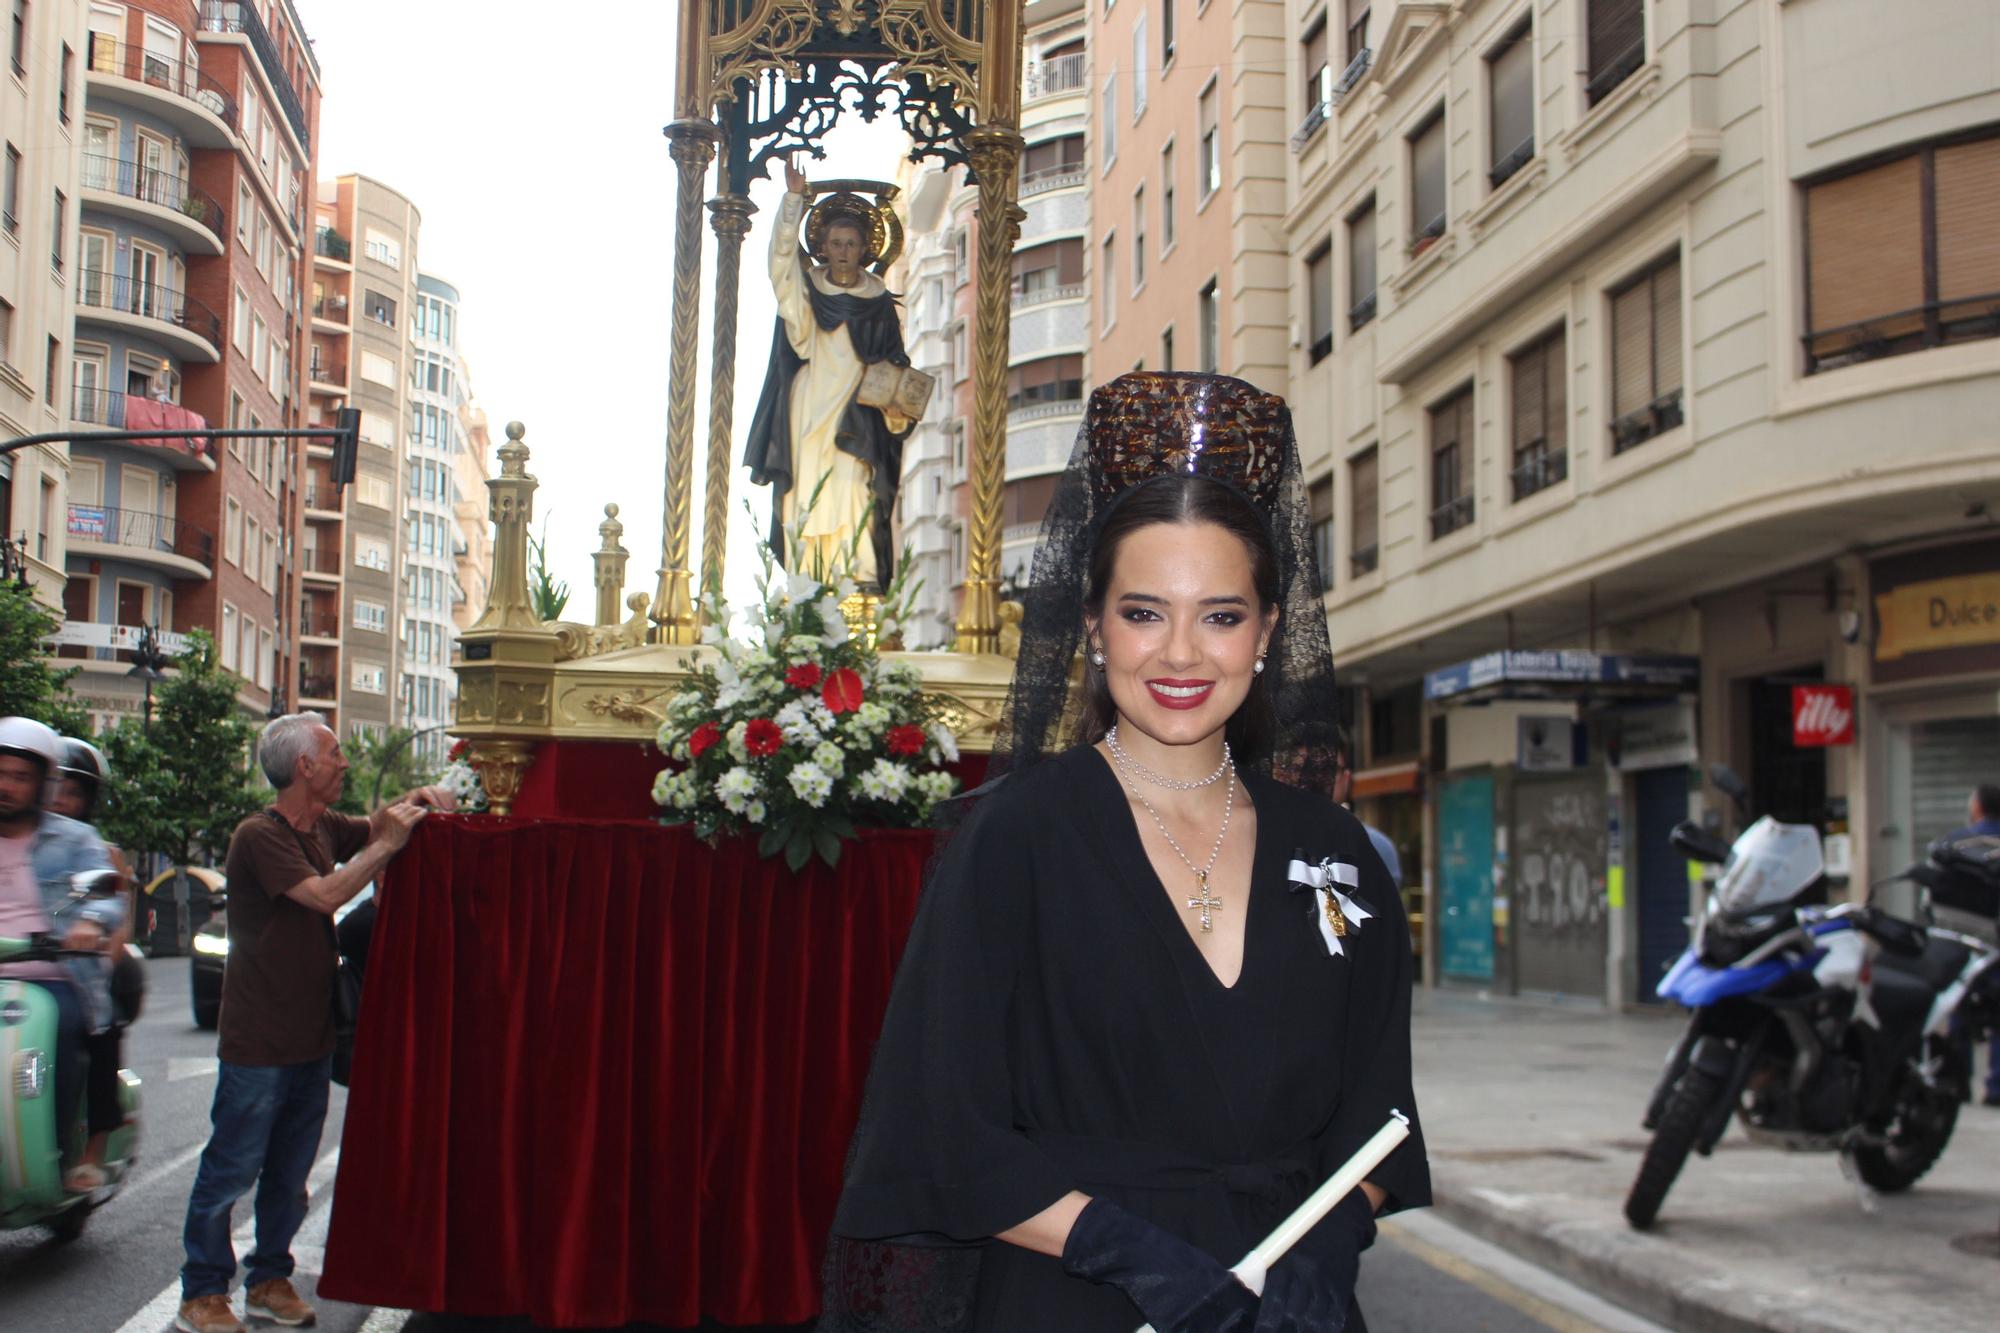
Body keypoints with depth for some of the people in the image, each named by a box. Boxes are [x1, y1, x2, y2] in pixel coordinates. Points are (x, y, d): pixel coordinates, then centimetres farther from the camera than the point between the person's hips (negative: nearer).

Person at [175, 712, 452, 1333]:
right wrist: (387, 846, -19)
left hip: (312, 1036, 8)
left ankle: (269, 1280, 25)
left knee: (289, 1175, 14)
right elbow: (326, 893, -25)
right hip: (259, 1042, -8)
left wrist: (414, 802, 4)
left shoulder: (323, 828, 9)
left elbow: (372, 826, 25)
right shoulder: (260, 835, -16)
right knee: (230, 1171, 0)